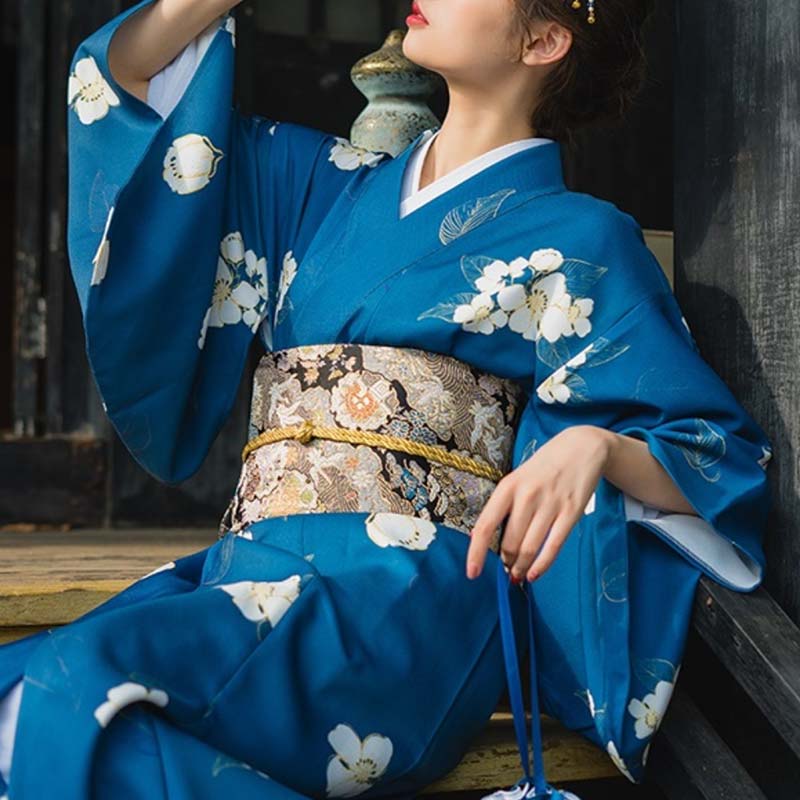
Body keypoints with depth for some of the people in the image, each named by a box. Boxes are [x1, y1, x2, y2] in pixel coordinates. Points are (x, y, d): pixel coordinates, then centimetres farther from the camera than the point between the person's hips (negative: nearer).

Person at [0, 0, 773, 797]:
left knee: (77, 693, -29)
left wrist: (594, 446, -20)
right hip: (246, 573, 5)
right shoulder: (326, 184, 21)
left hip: (411, 592, -5)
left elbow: (722, 456, 1)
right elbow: (129, 76, 24)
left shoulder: (574, 238, 6)